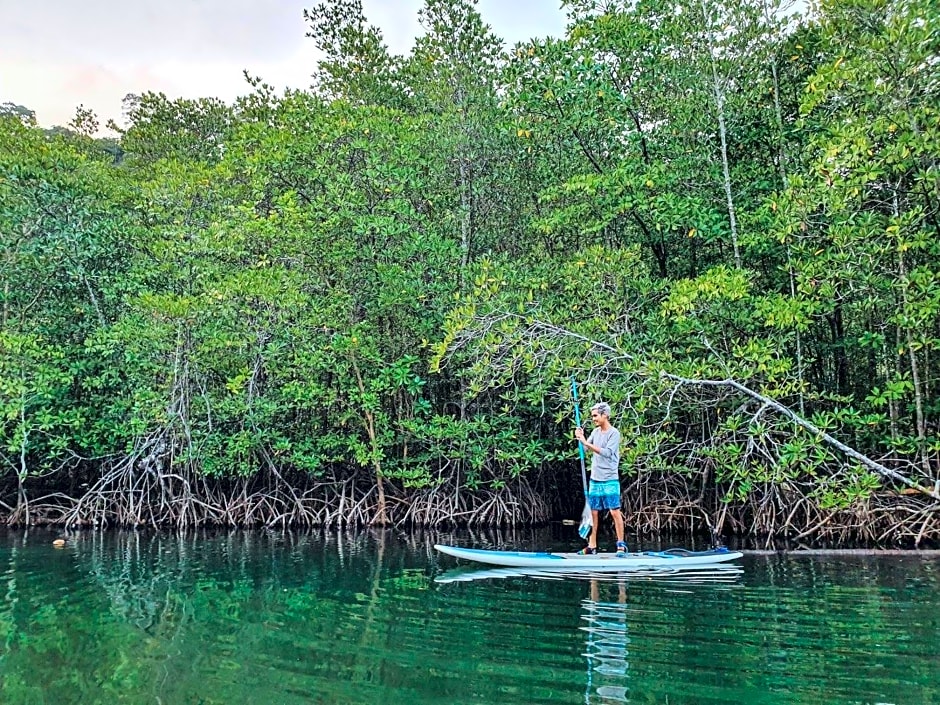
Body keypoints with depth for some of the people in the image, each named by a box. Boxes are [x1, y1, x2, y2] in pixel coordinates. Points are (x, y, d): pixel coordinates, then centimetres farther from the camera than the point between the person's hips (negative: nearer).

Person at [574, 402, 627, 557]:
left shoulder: (614, 433, -9)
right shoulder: (595, 432, 12)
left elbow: (606, 453, -20)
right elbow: (586, 448, 5)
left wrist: (586, 442, -23)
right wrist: (581, 438, -12)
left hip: (610, 480, -6)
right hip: (594, 479, 6)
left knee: (615, 511, -5)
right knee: (593, 512, 7)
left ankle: (621, 545, 4)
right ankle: (592, 546, 14)